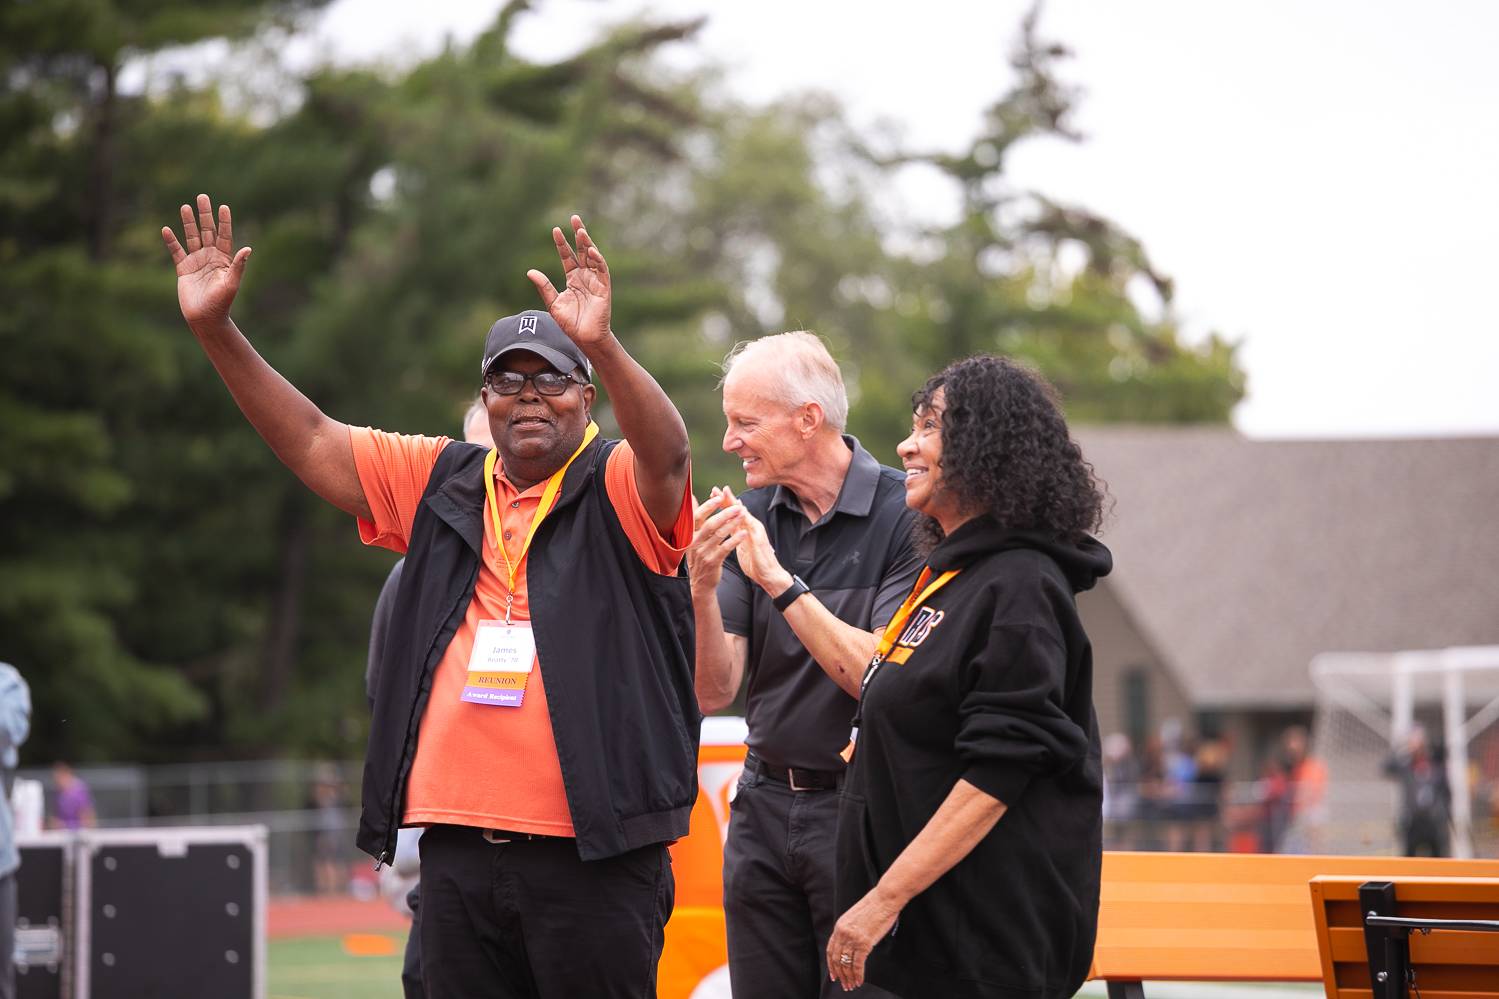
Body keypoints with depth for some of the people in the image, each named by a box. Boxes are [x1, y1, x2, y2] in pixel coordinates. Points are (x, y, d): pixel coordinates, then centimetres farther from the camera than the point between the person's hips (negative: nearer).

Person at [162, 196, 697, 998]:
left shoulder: (619, 490, 0)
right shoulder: (440, 482, 15)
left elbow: (666, 452, -22)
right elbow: (311, 443, 15)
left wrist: (601, 344, -40)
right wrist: (215, 328, 5)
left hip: (593, 854, -5)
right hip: (458, 844, 5)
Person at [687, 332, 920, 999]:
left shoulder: (904, 517, -11)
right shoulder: (750, 516, 6)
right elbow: (712, 692, 2)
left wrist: (780, 581, -21)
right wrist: (702, 586, -15)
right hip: (764, 806, 5)